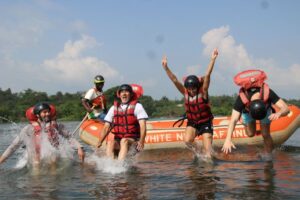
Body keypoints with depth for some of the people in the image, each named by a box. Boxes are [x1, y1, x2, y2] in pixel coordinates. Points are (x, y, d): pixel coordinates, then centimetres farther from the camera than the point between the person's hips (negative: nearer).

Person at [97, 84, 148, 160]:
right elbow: (106, 127, 10)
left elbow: (142, 126, -7)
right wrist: (100, 142, -4)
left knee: (124, 141, -34)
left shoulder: (137, 106, 2)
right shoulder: (114, 108, 12)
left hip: (133, 140, -3)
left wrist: (141, 141, -22)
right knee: (110, 146, -28)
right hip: (117, 140, 3)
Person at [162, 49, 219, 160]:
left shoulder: (203, 91, -15)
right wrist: (166, 68, -29)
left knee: (208, 149, -8)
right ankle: (198, 152, 5)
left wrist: (212, 60, -36)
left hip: (205, 122, -2)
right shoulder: (185, 92, -8)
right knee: (187, 140, -23)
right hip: (192, 122, 2)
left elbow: (207, 76, -26)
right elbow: (175, 80, -17)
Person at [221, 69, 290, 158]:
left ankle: (268, 156, 16)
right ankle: (245, 122, 34)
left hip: (265, 108, 0)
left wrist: (278, 113, -69)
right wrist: (228, 139, -61)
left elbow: (286, 108, -46)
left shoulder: (268, 93, -44)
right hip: (247, 110, 0)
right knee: (251, 134, 3)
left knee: (265, 134, -5)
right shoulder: (241, 98, -45)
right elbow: (233, 120, -48)